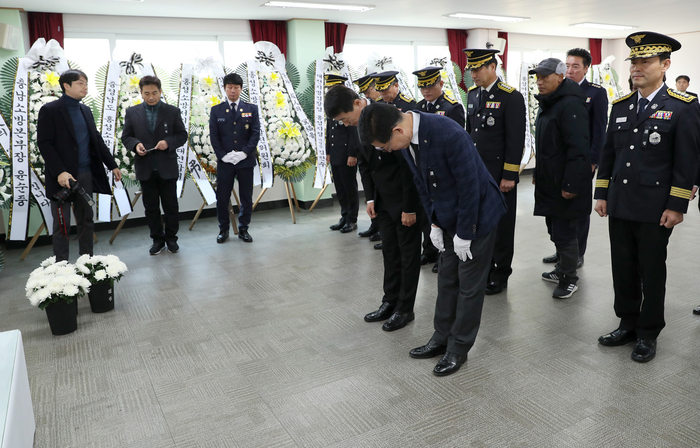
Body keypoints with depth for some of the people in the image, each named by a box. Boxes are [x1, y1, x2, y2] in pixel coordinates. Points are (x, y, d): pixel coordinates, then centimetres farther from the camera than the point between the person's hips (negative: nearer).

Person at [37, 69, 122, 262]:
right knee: (62, 225, 1)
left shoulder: (86, 110, 14)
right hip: (63, 177, -6)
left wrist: (112, 165, 13)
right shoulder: (50, 110, -7)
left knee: (86, 221, 12)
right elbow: (44, 144, -12)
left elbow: (97, 140, 17)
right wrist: (59, 172, -22)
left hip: (86, 175, 6)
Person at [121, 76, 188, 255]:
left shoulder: (172, 111, 1)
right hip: (145, 169, 1)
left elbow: (182, 135, 2)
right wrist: (135, 144, -14)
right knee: (151, 207, 10)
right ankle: (157, 239, 23)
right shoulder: (132, 112, 4)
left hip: (167, 168, -1)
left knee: (170, 205, 7)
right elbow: (126, 136, 8)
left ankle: (171, 238, 23)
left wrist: (168, 142, -17)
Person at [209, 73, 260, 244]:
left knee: (246, 197, 6)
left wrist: (244, 153, -13)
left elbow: (255, 134, -2)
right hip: (224, 161, 0)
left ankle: (243, 229, 19)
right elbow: (214, 136, 1)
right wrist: (223, 155, -11)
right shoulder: (216, 110, 6)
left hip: (246, 160, 0)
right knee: (222, 197, 3)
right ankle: (223, 229, 17)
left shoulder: (251, 109, 5)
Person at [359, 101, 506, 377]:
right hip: (448, 219, 7)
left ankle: (459, 349, 21)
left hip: (477, 214, -7)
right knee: (447, 281, 16)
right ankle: (442, 339, 32)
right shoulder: (407, 140, -7)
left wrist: (464, 234, -17)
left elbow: (469, 187, -25)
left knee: (469, 285, 6)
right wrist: (435, 224, 4)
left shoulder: (449, 135, -32)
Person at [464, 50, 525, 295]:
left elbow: (516, 141, -13)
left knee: (501, 226, 6)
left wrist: (509, 176, -15)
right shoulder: (473, 93, 10)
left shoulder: (511, 97, -11)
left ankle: (500, 275, 19)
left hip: (499, 176, -6)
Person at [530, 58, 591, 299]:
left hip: (565, 187, -10)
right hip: (548, 184, 10)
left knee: (564, 234, -1)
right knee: (556, 231, 19)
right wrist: (537, 173, 23)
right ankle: (562, 270, 35)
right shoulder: (547, 104, 14)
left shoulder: (570, 105, -18)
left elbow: (579, 150, -24)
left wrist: (571, 185, -24)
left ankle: (569, 279, 15)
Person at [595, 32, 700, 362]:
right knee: (623, 269, 13)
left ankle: (648, 333, 23)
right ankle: (628, 324, 30)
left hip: (655, 210, -5)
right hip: (619, 207, 5)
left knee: (651, 273, 7)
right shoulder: (621, 106, 9)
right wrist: (602, 194, 8)